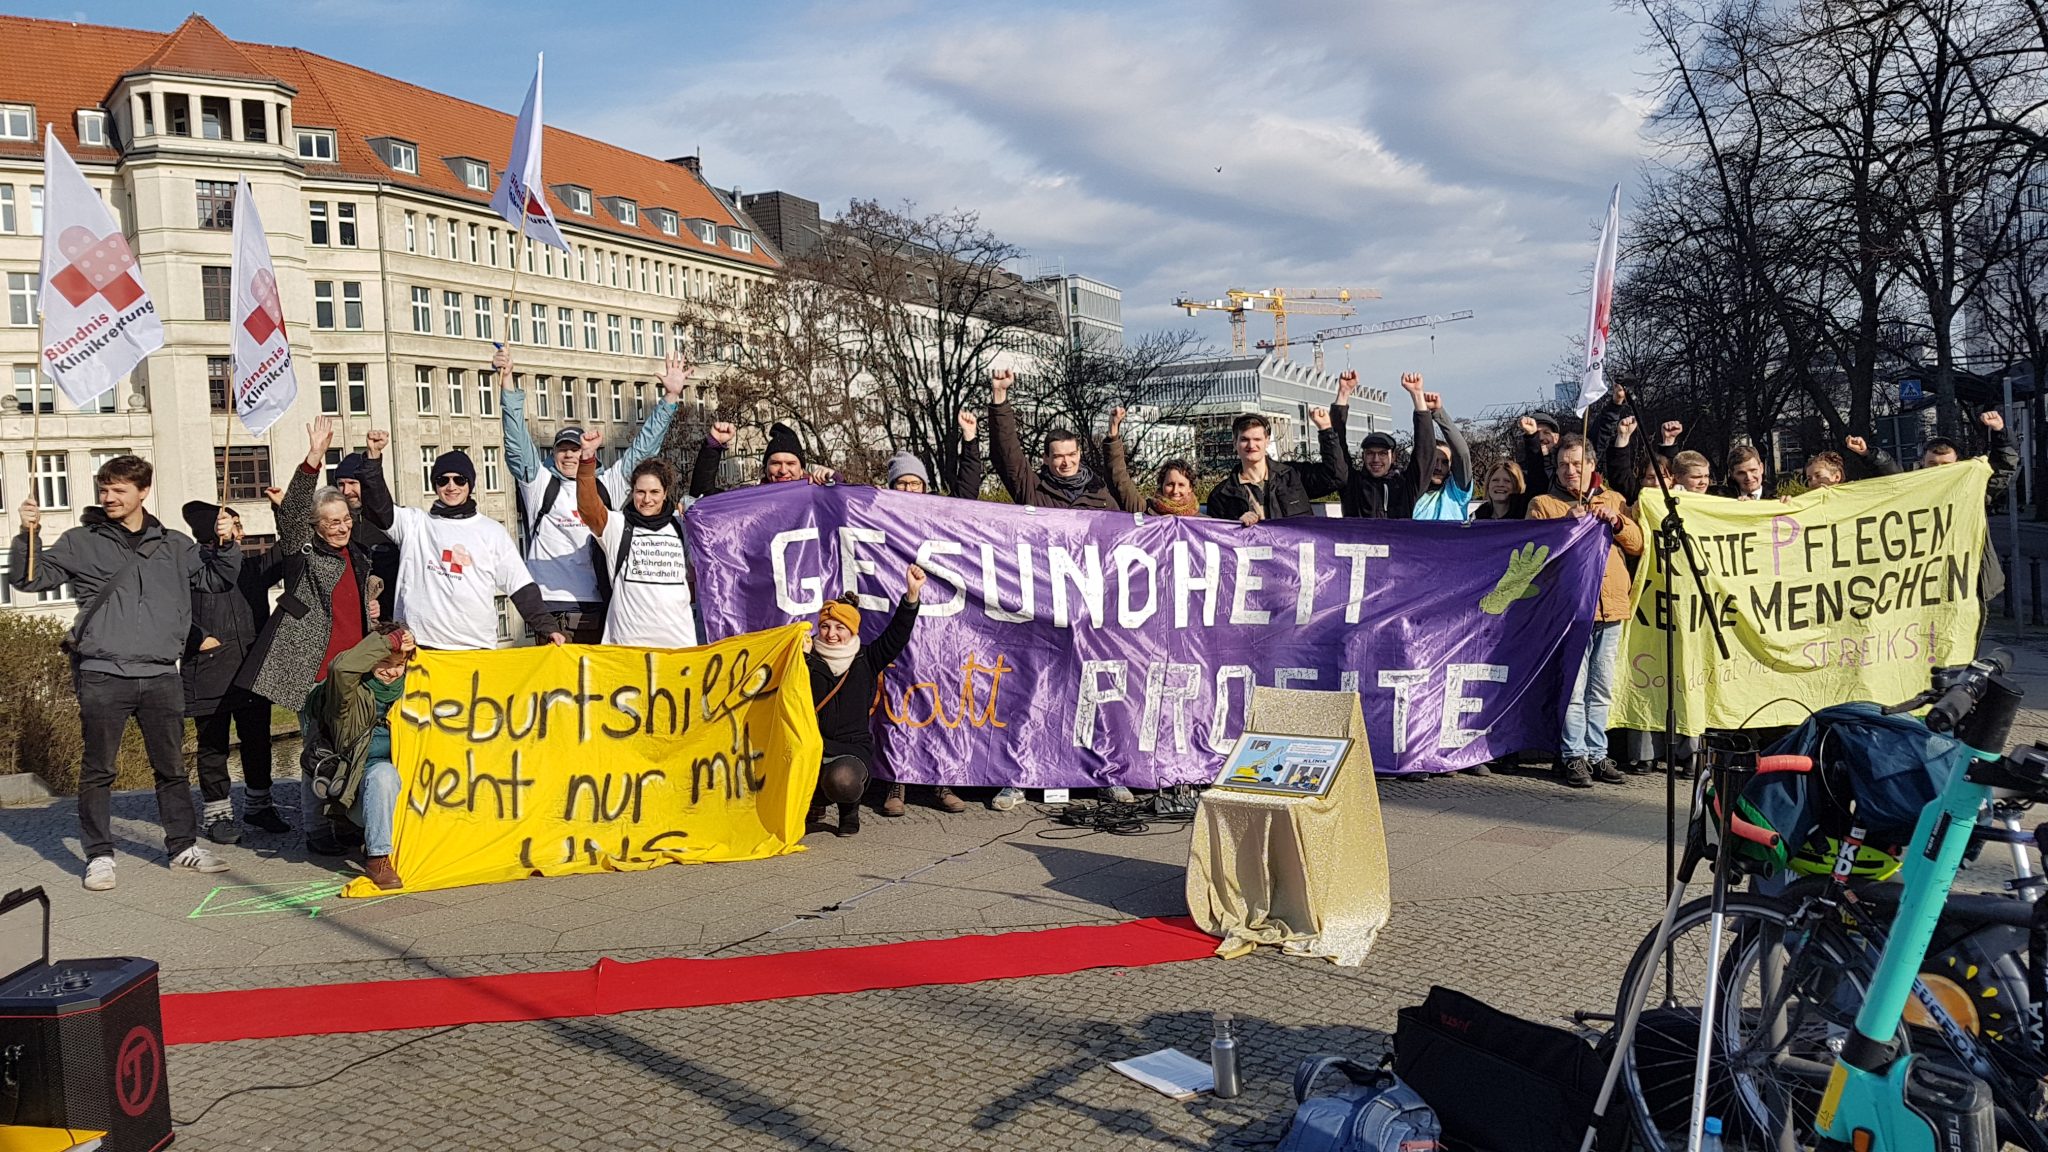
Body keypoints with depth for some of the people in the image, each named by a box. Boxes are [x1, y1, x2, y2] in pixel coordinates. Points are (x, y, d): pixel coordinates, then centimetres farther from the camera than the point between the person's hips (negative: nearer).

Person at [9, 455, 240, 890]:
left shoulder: (174, 545, 13)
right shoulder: (81, 542, 6)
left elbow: (218, 579, 19)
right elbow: (29, 578, 4)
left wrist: (225, 543, 1)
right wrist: (28, 535, -12)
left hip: (161, 675, 2)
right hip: (102, 675, -2)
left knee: (172, 767, 9)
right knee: (98, 770, 2)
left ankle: (184, 846, 19)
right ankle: (99, 855, 12)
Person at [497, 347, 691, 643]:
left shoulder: (607, 487, 15)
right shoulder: (540, 484, 10)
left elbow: (641, 447, 16)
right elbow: (517, 440, 0)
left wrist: (670, 398, 12)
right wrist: (508, 385, -11)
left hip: (601, 608, 2)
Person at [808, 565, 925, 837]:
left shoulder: (866, 660, 6)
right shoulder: (810, 661, 3)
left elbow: (896, 635, -5)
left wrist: (912, 594, -16)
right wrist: (801, 657, -20)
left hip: (853, 748, -1)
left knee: (842, 780, -35)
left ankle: (850, 809, 6)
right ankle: (815, 803, 13)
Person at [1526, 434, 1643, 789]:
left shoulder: (1613, 501, 18)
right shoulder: (1543, 504, 7)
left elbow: (1637, 545, 13)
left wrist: (1617, 522, -4)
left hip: (1611, 608, 4)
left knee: (1602, 688, 8)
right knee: (1574, 686, -8)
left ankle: (1597, 753, 15)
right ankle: (1574, 756, -1)